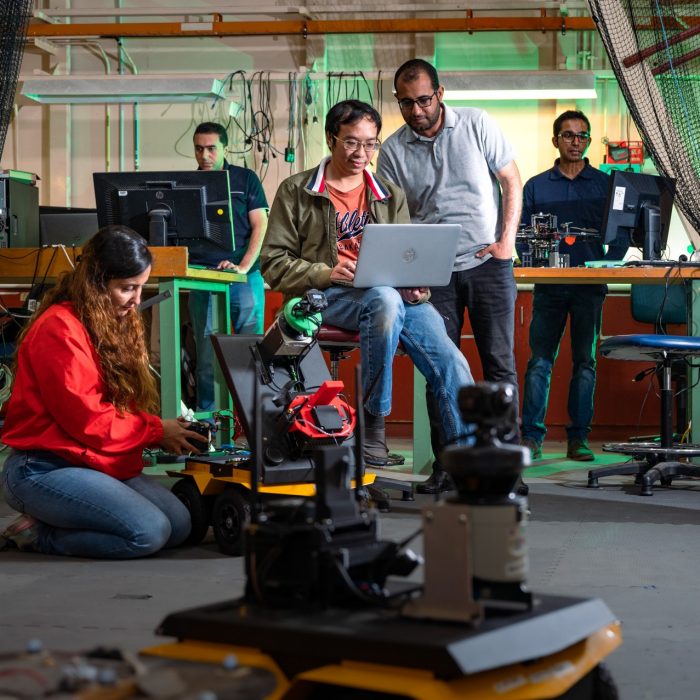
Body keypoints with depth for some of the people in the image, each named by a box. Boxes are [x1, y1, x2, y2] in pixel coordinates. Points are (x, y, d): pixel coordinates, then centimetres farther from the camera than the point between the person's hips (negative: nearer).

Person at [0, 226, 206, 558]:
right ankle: (38, 534, -6)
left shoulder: (116, 324, 12)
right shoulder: (60, 329, -16)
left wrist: (161, 433, -3)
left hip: (101, 463, 10)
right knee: (149, 532, -24)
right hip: (42, 469, -10)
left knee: (180, 525, -6)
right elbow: (88, 421, -18)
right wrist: (157, 431, -7)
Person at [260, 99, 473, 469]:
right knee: (386, 300, -38)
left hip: (391, 295, 4)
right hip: (327, 298, -4)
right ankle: (372, 426, -28)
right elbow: (274, 264, 2)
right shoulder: (296, 192, 8)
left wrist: (415, 287, -5)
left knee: (450, 364, -22)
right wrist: (327, 273, -15)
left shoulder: (390, 195, 21)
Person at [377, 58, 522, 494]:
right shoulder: (393, 150, 3)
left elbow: (512, 181, 4)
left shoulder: (477, 124, 1)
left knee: (499, 362, -1)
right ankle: (445, 466, 9)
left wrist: (507, 241, -7)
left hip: (487, 263, -1)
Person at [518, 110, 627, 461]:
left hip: (590, 288, 0)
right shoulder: (535, 186, 9)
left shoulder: (605, 184, 8)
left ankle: (578, 439, 7)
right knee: (540, 362, -3)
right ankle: (531, 437, -1)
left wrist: (607, 266, -6)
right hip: (549, 286, 0)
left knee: (585, 362, 3)